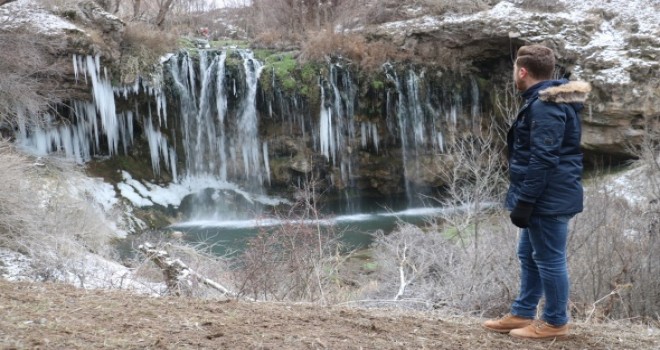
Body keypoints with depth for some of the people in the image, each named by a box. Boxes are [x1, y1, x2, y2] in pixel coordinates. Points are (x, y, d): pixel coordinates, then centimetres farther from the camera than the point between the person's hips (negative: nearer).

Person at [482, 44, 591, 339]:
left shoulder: (545, 106, -20)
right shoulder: (548, 101, 14)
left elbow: (543, 160, -24)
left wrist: (524, 201, -21)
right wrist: (525, 199, 23)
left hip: (549, 199, -11)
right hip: (546, 196, 11)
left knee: (549, 259, 0)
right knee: (529, 256, 17)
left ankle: (555, 322, 12)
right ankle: (522, 314, 27)